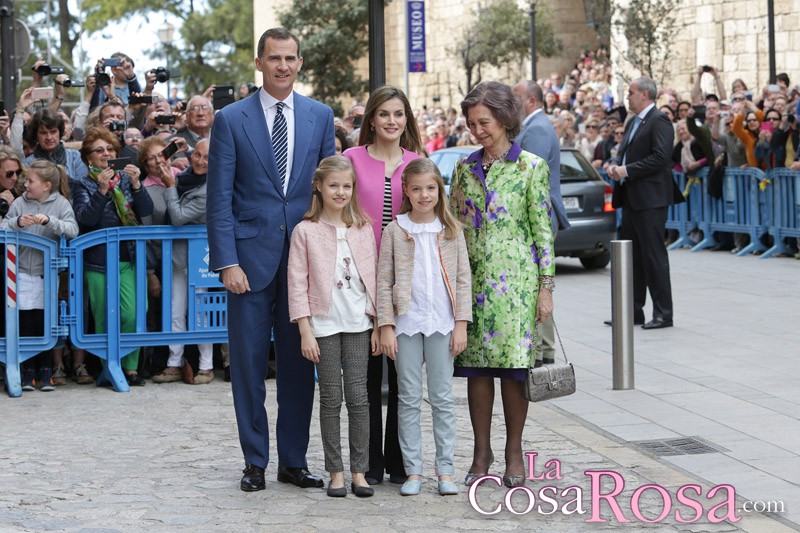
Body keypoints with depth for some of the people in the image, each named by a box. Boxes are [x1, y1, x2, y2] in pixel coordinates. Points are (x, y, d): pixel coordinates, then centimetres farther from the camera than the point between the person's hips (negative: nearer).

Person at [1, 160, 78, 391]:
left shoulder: (60, 203, -2)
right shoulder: (20, 203, 2)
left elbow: (72, 230, -14)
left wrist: (49, 221, -26)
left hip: (48, 274, -1)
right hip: (23, 273, 1)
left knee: (45, 323, 3)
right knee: (25, 325, 2)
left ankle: (45, 372, 14)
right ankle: (28, 372, 10)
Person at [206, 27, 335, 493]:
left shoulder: (320, 116, 8)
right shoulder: (231, 119, 0)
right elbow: (220, 198, -2)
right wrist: (226, 261, -10)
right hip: (251, 257, -2)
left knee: (300, 362, 7)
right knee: (249, 362, 3)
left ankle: (294, 460, 16)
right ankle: (255, 462, 13)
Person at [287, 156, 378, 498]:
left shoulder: (363, 229, 7)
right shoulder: (305, 231, -1)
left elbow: (373, 279, 10)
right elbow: (297, 284, -3)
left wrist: (378, 325, 6)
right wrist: (305, 331, -8)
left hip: (358, 323, 2)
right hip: (324, 325, -2)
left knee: (358, 396, 0)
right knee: (330, 398, 2)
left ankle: (359, 471, 6)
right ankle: (336, 472, 9)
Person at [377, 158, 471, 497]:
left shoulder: (451, 229, 5)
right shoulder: (395, 230, 1)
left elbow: (463, 278, 5)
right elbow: (384, 281, 1)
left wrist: (461, 323, -1)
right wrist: (386, 326, -5)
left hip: (442, 323, 1)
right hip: (406, 322, -1)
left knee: (442, 398, 4)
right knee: (409, 399, 3)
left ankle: (445, 470, 9)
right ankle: (413, 471, 8)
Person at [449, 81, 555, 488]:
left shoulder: (531, 167, -1)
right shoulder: (465, 168, 10)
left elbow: (543, 230, -2)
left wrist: (546, 286, -6)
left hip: (515, 278, -3)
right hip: (472, 278, 3)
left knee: (513, 363, -2)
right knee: (476, 365, 3)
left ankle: (514, 453, 9)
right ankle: (481, 452, 12)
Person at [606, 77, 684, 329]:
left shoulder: (659, 121, -11)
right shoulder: (632, 122, 19)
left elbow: (660, 157, -20)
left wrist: (627, 171, -18)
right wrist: (615, 165, 2)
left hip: (650, 199, -10)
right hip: (631, 198, 10)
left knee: (654, 255, -6)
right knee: (632, 256, 12)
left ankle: (663, 313, -2)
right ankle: (634, 311, 19)